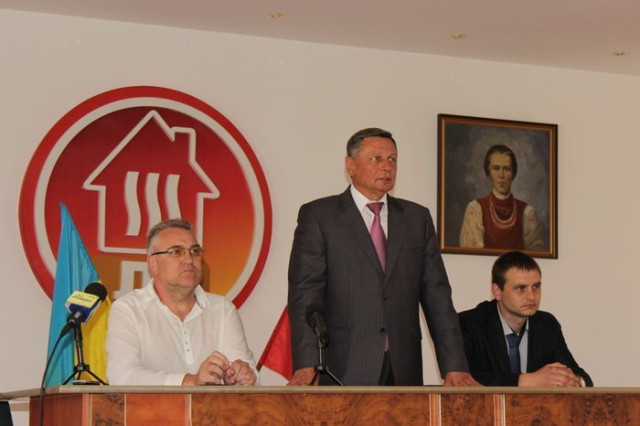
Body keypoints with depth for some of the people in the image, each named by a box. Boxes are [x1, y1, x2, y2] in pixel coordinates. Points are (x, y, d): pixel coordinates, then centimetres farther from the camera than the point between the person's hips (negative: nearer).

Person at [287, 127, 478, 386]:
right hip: (344, 372, -3)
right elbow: (305, 294, -5)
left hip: (404, 372, 3)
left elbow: (437, 295, 10)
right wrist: (306, 365, -18)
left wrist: (454, 367, 1)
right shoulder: (317, 216, 3)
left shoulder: (417, 218, 14)